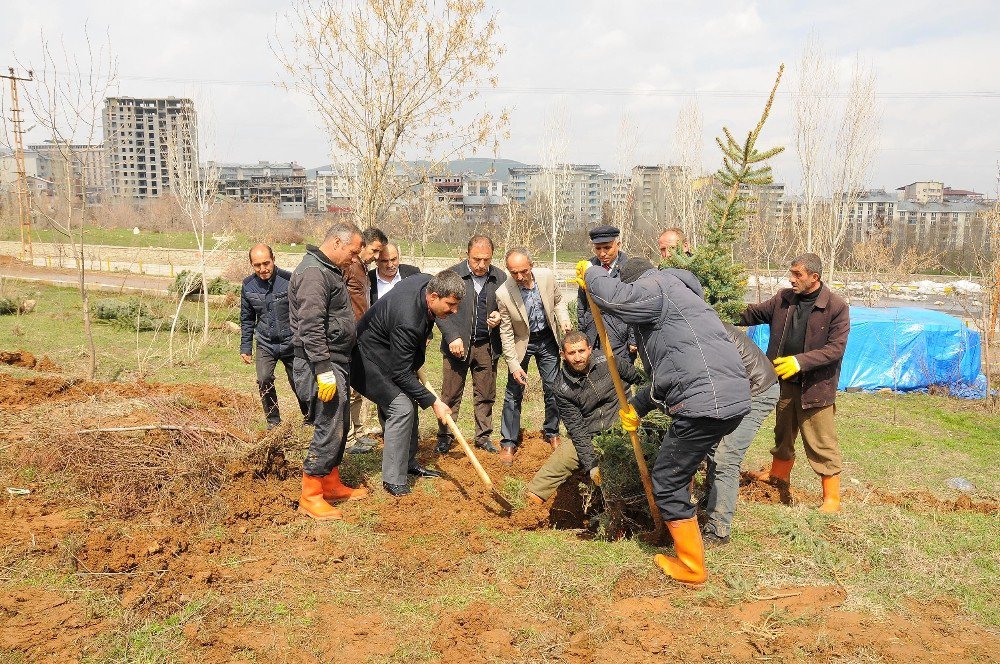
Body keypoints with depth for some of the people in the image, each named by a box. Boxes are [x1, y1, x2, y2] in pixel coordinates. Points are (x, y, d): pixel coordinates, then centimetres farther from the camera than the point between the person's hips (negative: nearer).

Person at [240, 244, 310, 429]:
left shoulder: (289, 280, -15)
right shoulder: (248, 285, -3)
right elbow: (247, 319, 8)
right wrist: (245, 347, 7)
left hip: (291, 342, -2)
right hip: (265, 343, 2)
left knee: (299, 383, 8)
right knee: (264, 380, -14)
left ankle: (310, 419, 30)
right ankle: (273, 420, 5)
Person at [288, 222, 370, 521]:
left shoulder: (329, 271, 17)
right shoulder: (313, 272, -16)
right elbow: (310, 327, -24)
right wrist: (324, 371, -25)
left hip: (335, 362, 11)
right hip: (322, 363, -11)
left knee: (340, 426, 16)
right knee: (329, 429, -7)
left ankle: (332, 485, 29)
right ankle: (310, 498, 3)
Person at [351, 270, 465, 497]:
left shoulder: (429, 282, -14)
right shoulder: (408, 320, -38)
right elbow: (401, 374, -29)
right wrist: (434, 402, -25)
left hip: (393, 352, 10)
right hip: (370, 358, -10)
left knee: (410, 404, 14)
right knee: (401, 408, -18)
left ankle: (409, 464, 29)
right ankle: (393, 480, -9)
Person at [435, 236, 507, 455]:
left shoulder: (500, 278, 4)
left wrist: (499, 316, -7)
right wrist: (452, 337, -13)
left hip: (487, 346, 3)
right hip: (458, 344, -2)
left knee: (486, 395, 11)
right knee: (451, 395, 5)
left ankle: (483, 436, 24)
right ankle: (444, 437, 17)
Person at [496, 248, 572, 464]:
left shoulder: (547, 276, -18)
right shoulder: (503, 294, -25)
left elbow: (558, 300, 4)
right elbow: (506, 333, -16)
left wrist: (564, 320, -13)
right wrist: (514, 364, -18)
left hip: (547, 340, 3)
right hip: (521, 342, -3)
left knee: (552, 388, 10)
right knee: (514, 393, -2)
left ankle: (552, 432, 30)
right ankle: (508, 442, 12)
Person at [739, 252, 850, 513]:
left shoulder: (836, 307, -14)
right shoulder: (784, 299, 0)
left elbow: (836, 349, -17)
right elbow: (753, 314, 12)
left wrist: (800, 362, -27)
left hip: (816, 385, -5)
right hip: (785, 382, 6)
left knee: (821, 443, 1)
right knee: (783, 433, 23)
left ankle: (832, 497, 15)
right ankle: (779, 474, 45)